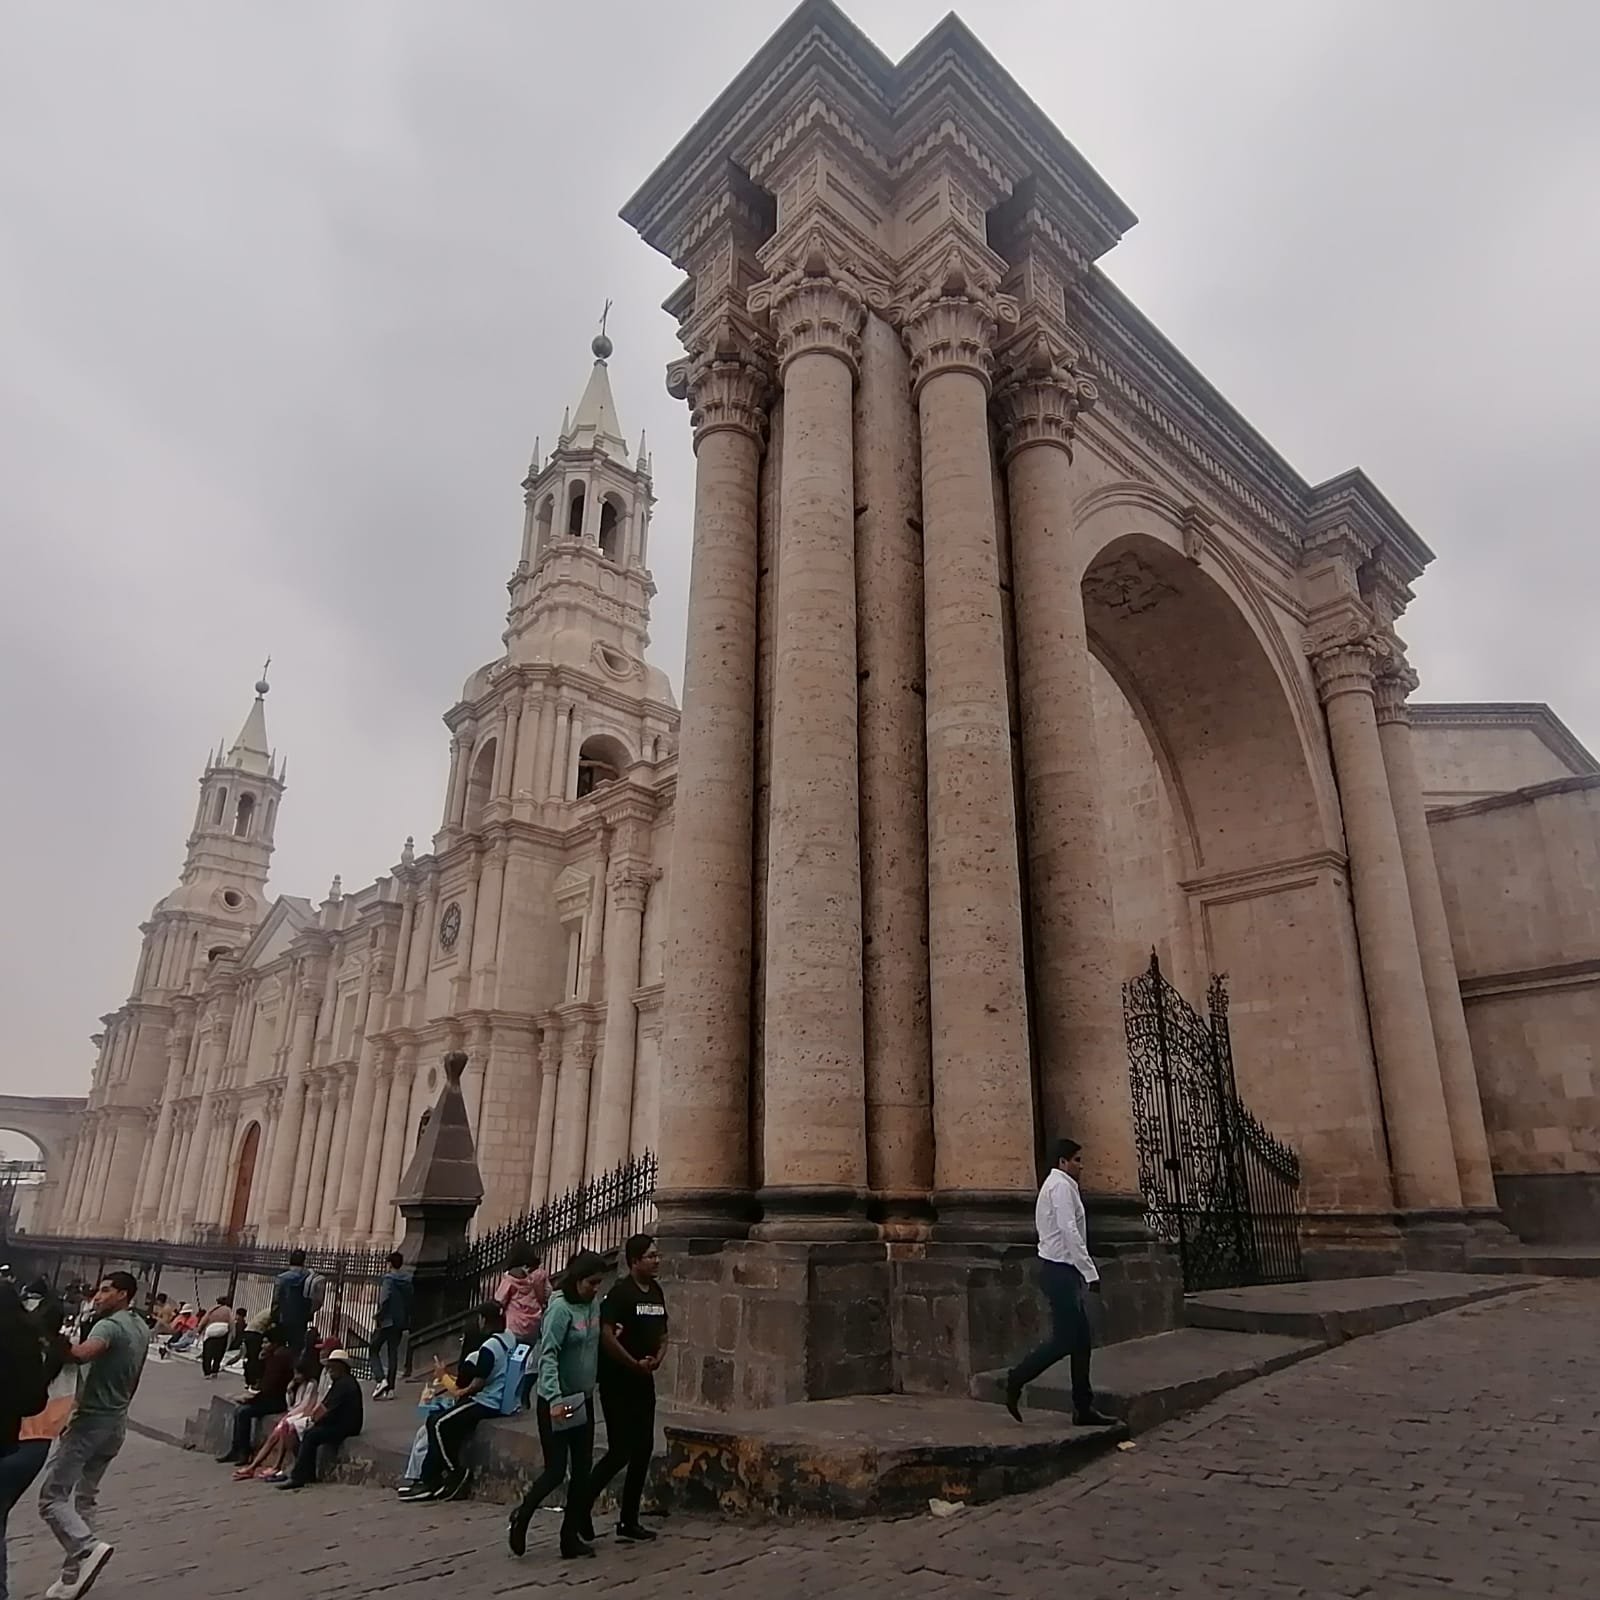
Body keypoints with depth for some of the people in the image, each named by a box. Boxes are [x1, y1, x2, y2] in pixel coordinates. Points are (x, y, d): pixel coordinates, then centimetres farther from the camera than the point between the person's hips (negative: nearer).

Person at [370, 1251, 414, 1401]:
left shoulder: (388, 1279, -10)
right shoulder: (408, 1281, 9)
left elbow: (384, 1300, -21)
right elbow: (412, 1301, 13)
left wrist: (378, 1319, -12)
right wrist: (407, 1323, 18)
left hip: (387, 1321, -6)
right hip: (401, 1322, 6)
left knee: (374, 1350, 5)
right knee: (393, 1353, 10)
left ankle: (381, 1379, -13)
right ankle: (390, 1388, 9)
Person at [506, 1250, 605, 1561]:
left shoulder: (594, 1306, 3)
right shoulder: (560, 1308, -20)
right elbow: (548, 1356, -25)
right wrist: (554, 1399, -32)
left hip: (583, 1399, 7)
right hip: (556, 1402, -7)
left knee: (582, 1470, 10)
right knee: (555, 1471, -2)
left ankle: (572, 1536, 22)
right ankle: (521, 1517, 23)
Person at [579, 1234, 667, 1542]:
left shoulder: (656, 1291, 7)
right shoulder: (621, 1291, -17)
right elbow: (607, 1335, -25)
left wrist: (658, 1357, -3)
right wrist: (635, 1364, -17)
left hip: (644, 1380, 8)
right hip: (617, 1381, -8)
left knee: (643, 1449, 10)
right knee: (621, 1450, -6)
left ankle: (629, 1520, 22)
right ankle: (582, 1506, 13)